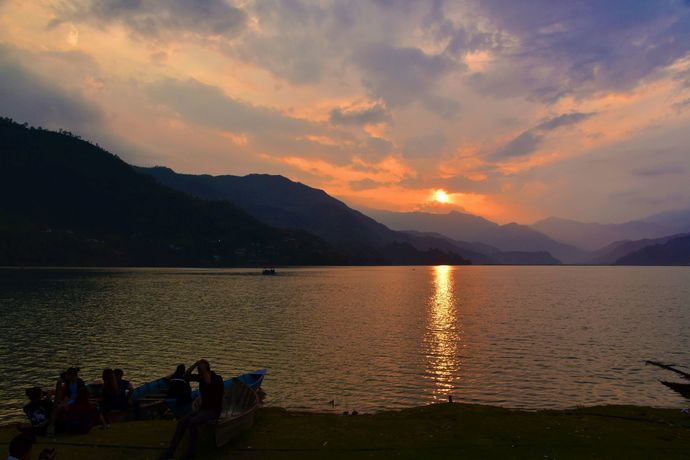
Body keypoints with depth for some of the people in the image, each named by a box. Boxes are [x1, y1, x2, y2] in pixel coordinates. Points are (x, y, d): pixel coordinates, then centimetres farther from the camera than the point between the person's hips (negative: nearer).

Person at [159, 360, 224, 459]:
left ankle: (192, 451, -15)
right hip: (203, 409, 7)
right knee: (182, 421, -18)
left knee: (193, 422, -32)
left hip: (214, 410, -7)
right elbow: (186, 377, -4)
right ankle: (170, 451, -19)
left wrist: (203, 368, -29)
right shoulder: (201, 377, 5)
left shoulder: (217, 378, -16)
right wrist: (195, 364, -15)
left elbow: (208, 381, -38)